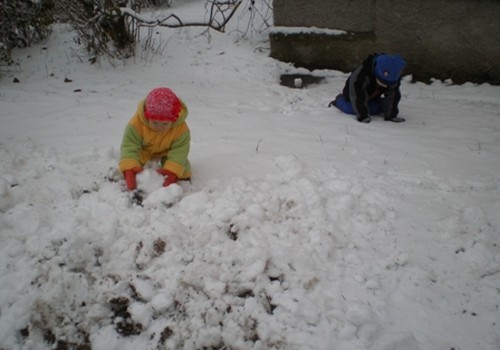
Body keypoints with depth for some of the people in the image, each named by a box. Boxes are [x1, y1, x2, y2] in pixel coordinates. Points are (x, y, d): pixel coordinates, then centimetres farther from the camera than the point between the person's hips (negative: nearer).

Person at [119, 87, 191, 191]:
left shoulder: (181, 129, -34)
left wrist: (171, 172, -51)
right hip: (143, 154, 1)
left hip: (166, 154, -1)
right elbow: (129, 148, -38)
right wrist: (129, 172, -51)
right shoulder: (136, 124, -36)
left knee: (182, 174, -17)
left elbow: (179, 152, -35)